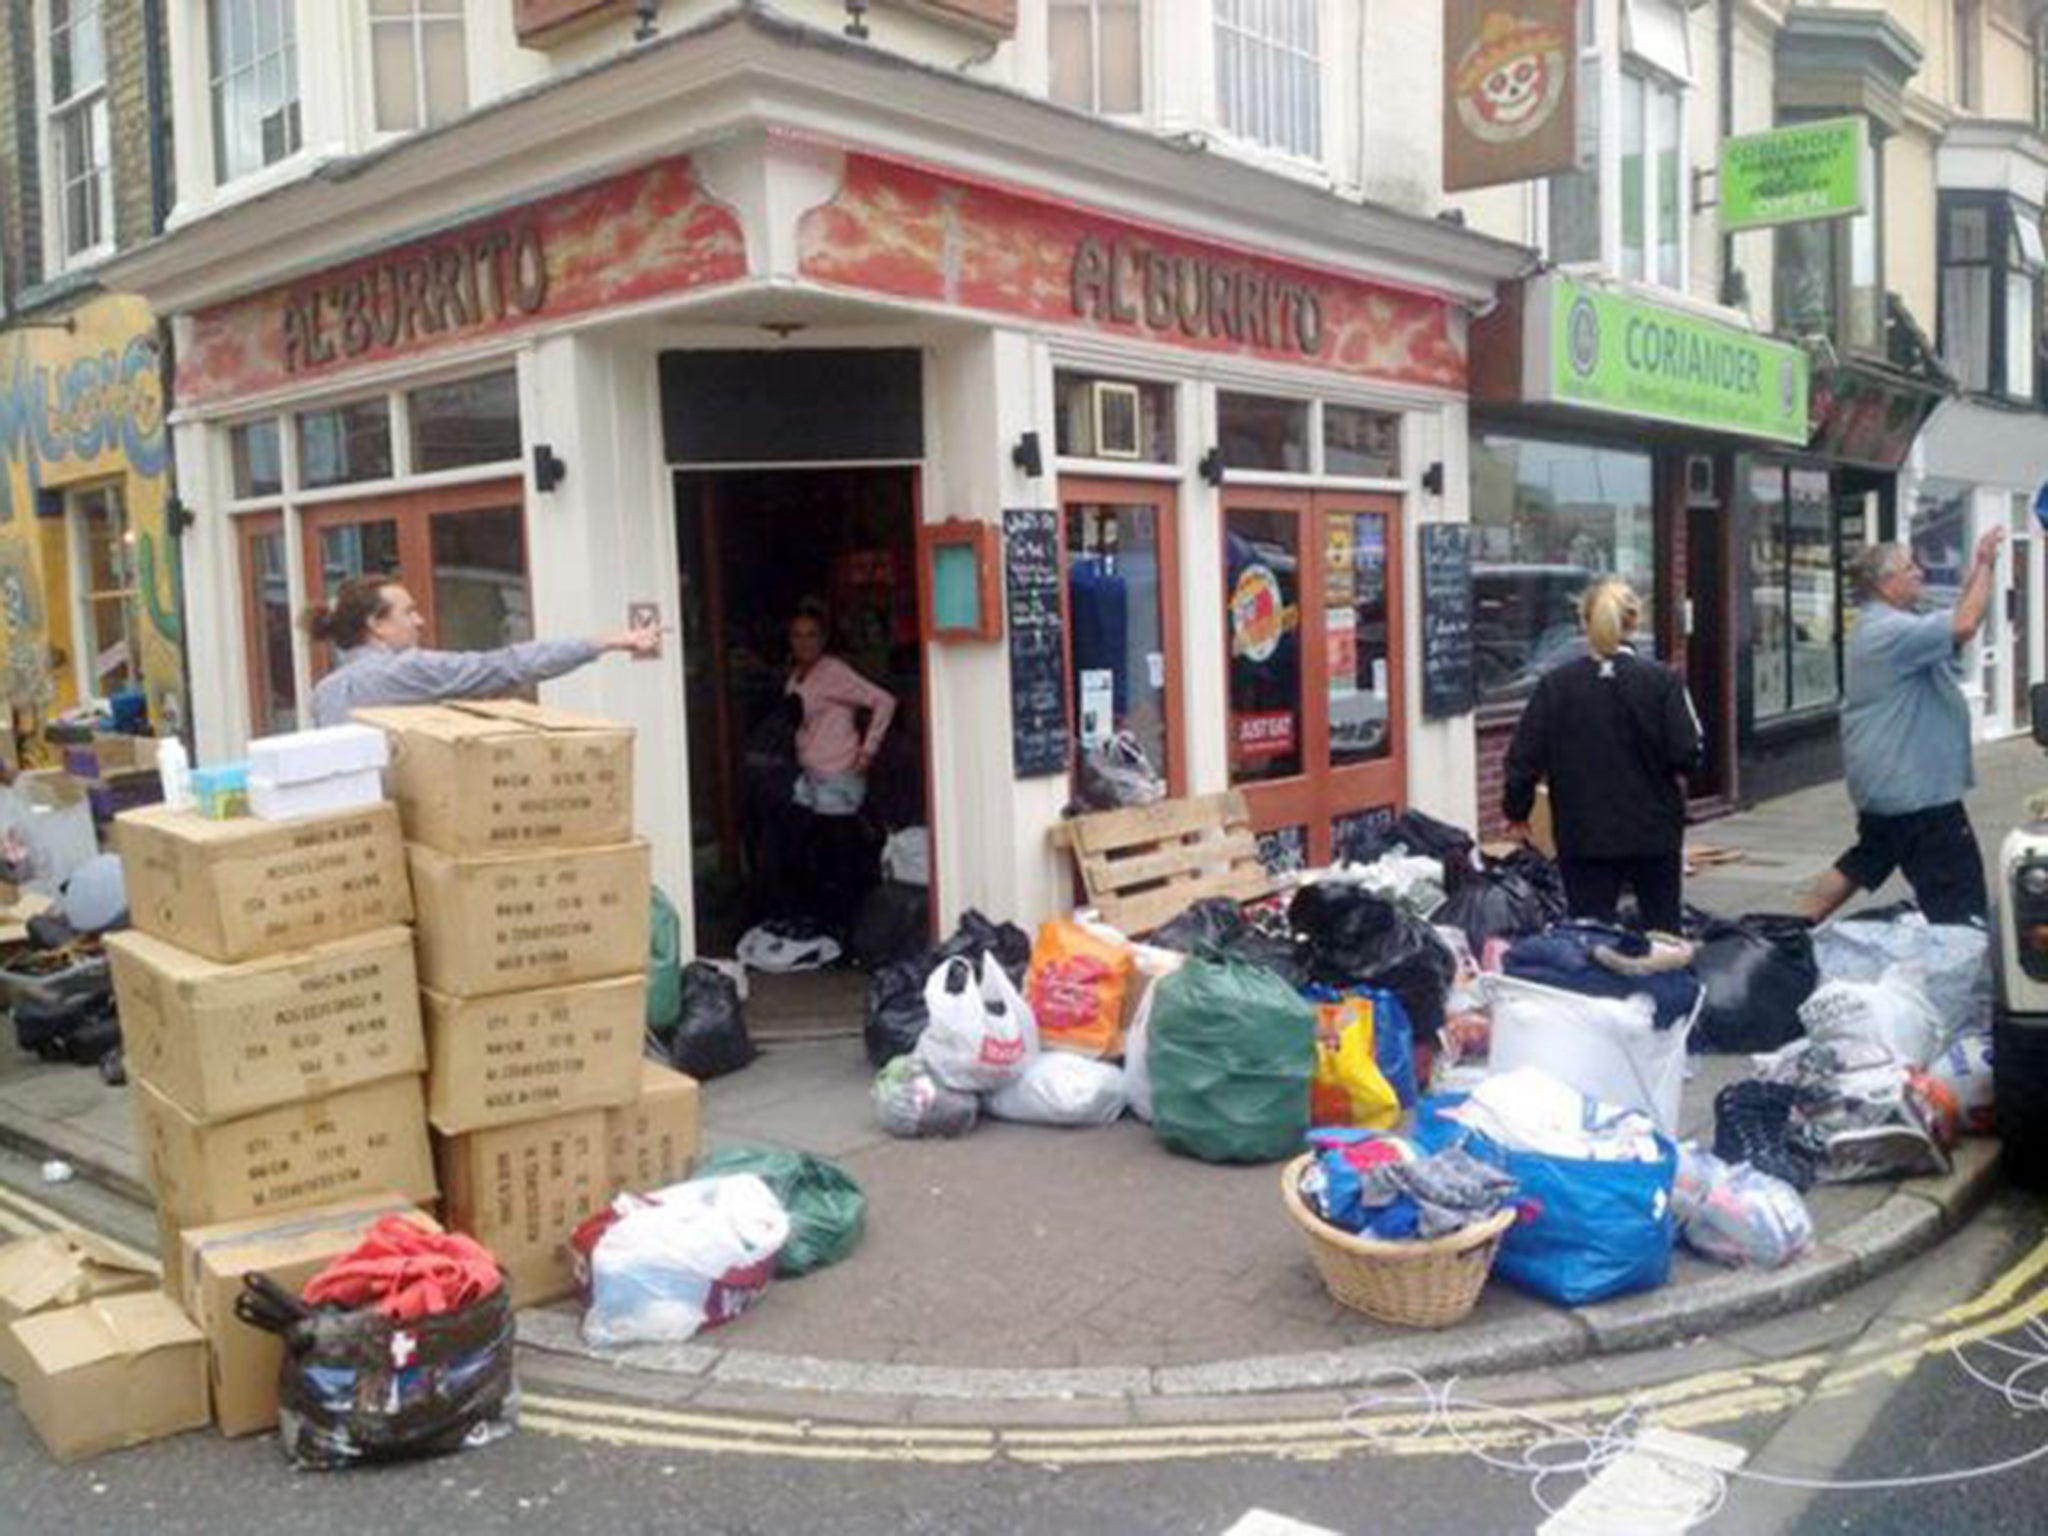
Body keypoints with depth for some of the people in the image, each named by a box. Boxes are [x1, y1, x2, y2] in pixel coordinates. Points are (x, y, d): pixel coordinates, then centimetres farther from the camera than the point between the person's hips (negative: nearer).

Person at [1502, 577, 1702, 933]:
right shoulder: (1661, 681, -8)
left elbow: (1524, 756, -4)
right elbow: (1686, 754, -13)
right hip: (1654, 835, 0)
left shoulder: (1555, 685, -5)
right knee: (1663, 932, 15)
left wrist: (1517, 813, 10)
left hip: (1583, 838, 0)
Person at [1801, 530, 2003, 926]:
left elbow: (1955, 620, 19)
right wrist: (1987, 567, -18)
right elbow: (1965, 626, -31)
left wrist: (1980, 567, 6)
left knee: (1867, 861, 21)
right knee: (1958, 895, -4)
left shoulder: (1886, 624, 14)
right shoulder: (1890, 630, -21)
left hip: (1887, 783, 11)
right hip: (1915, 789, -11)